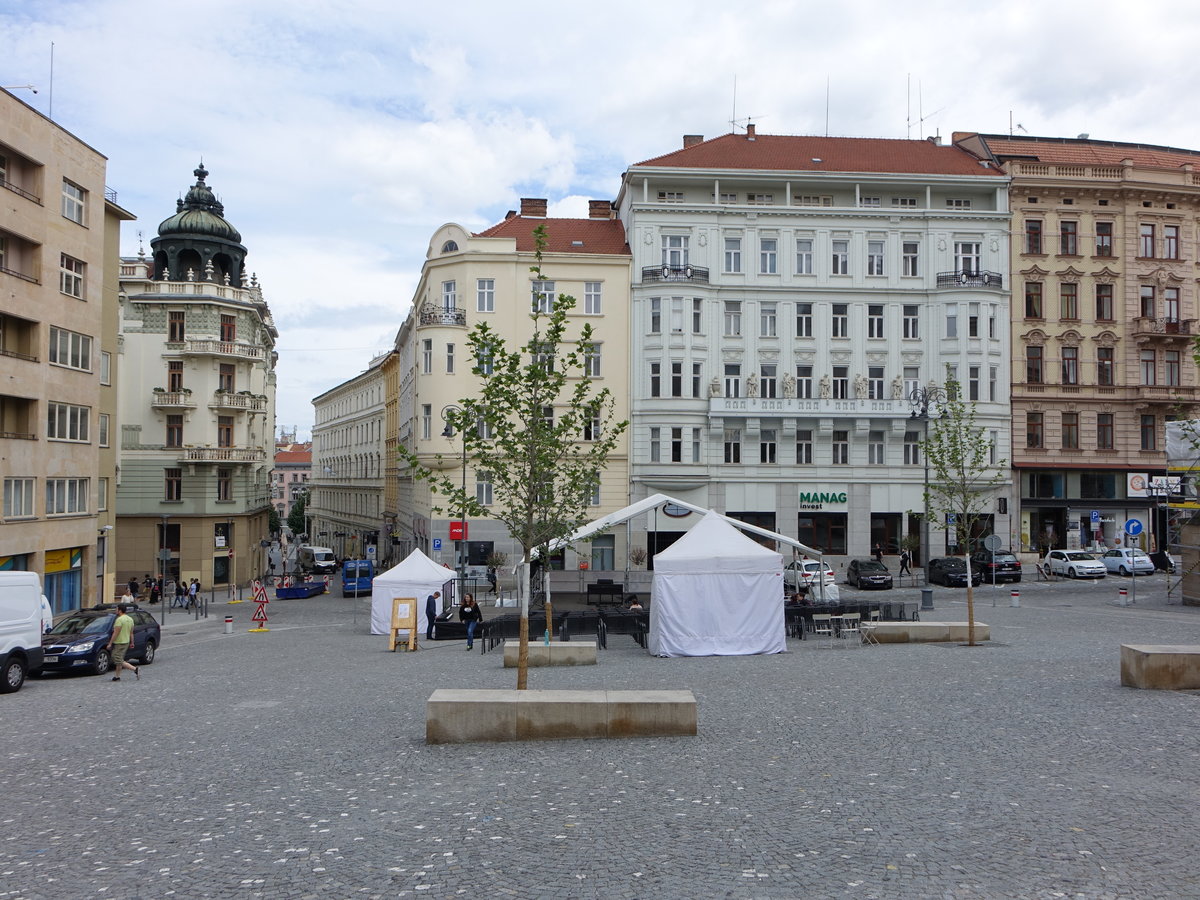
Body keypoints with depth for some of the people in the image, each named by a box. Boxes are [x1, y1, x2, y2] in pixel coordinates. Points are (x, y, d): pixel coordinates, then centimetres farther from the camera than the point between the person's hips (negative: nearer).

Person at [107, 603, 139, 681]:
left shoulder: (119, 619, -19)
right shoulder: (130, 619, 8)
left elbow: (116, 633, -20)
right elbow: (131, 633, 14)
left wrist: (110, 643, -16)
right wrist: (132, 642, 19)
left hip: (119, 643, -9)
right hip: (126, 642, 9)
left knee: (119, 661, -5)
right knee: (119, 660, 16)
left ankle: (135, 669, -15)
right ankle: (117, 676, 18)